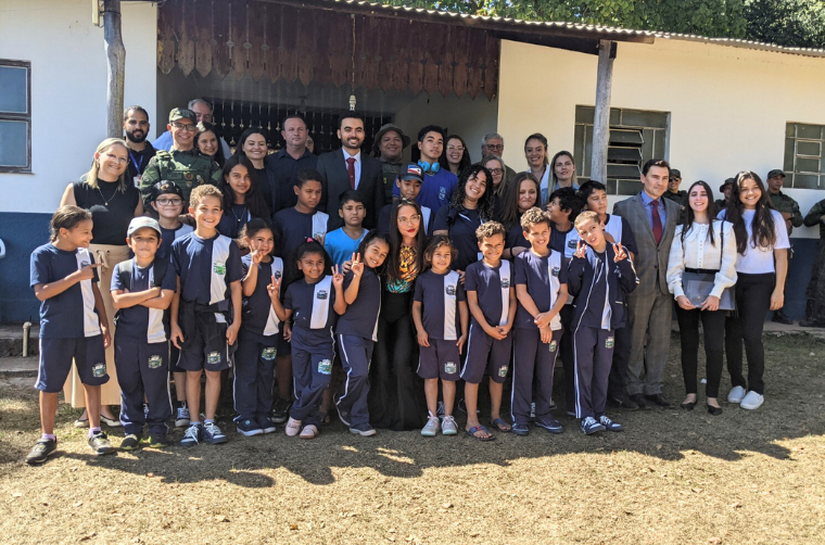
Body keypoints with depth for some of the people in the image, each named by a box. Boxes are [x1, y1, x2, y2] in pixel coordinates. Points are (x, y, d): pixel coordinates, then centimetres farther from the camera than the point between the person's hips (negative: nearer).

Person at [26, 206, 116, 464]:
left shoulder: (86, 254, 6)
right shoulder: (43, 254, -8)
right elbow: (41, 292, -18)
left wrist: (104, 324, 9)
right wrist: (77, 276, -22)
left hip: (89, 331, 4)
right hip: (56, 333, -4)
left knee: (92, 381, 8)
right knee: (49, 385, 6)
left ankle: (95, 432, 20)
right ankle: (47, 438, 20)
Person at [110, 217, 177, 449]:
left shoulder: (165, 268, -1)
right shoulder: (121, 269, 4)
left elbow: (164, 301, -13)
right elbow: (118, 301, -10)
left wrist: (131, 297, -11)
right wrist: (151, 292, -14)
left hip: (156, 336, -2)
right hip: (126, 337, 2)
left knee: (157, 384, 4)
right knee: (129, 385, 10)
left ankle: (157, 428, 19)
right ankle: (131, 429, 22)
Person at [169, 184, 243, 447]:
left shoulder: (228, 246, 1)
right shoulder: (181, 245, 1)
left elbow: (235, 287, 2)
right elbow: (175, 287, 2)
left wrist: (236, 321, -2)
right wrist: (174, 323, -2)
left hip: (218, 316, 0)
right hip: (189, 316, 0)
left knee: (214, 371, 6)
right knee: (192, 372, 8)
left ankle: (210, 422, 17)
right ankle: (194, 423, 17)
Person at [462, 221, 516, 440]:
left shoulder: (508, 267, 7)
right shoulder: (474, 269, -3)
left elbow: (512, 299, 8)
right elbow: (472, 303, -6)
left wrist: (508, 324, -5)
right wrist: (488, 328, -11)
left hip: (503, 330, 4)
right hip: (481, 329, -3)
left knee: (498, 374, 13)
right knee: (473, 374, -2)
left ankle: (495, 415, 27)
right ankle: (472, 422, 5)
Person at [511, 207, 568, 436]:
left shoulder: (558, 259, 7)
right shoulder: (522, 259, -2)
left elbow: (563, 293, 5)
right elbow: (521, 293, -7)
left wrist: (550, 315, -11)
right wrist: (540, 320, -10)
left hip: (552, 323, 3)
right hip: (526, 324, -3)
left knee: (546, 371, 10)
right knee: (523, 371, 2)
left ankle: (543, 414, 23)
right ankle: (520, 416, 12)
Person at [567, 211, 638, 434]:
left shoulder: (618, 252, 5)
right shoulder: (581, 254, 0)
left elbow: (630, 287, 1)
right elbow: (573, 289, -7)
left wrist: (623, 264, -12)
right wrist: (577, 263, -16)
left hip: (608, 319, 3)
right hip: (585, 318, -2)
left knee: (603, 368, 11)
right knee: (584, 367, 0)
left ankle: (599, 413, 21)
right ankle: (585, 415, 6)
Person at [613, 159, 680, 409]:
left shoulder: (674, 209, 10)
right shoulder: (624, 207, -2)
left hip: (665, 283, 4)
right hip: (639, 283, -4)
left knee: (661, 338, 10)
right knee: (635, 339, 4)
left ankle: (654, 387, 21)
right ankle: (634, 387, 16)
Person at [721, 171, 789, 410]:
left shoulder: (773, 217, 2)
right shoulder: (726, 216, 3)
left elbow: (781, 256, 3)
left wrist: (779, 289, -2)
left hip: (760, 282, -2)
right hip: (732, 281, 2)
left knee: (751, 334, -9)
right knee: (732, 334, 4)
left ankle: (756, 389, 5)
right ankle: (737, 383, 20)